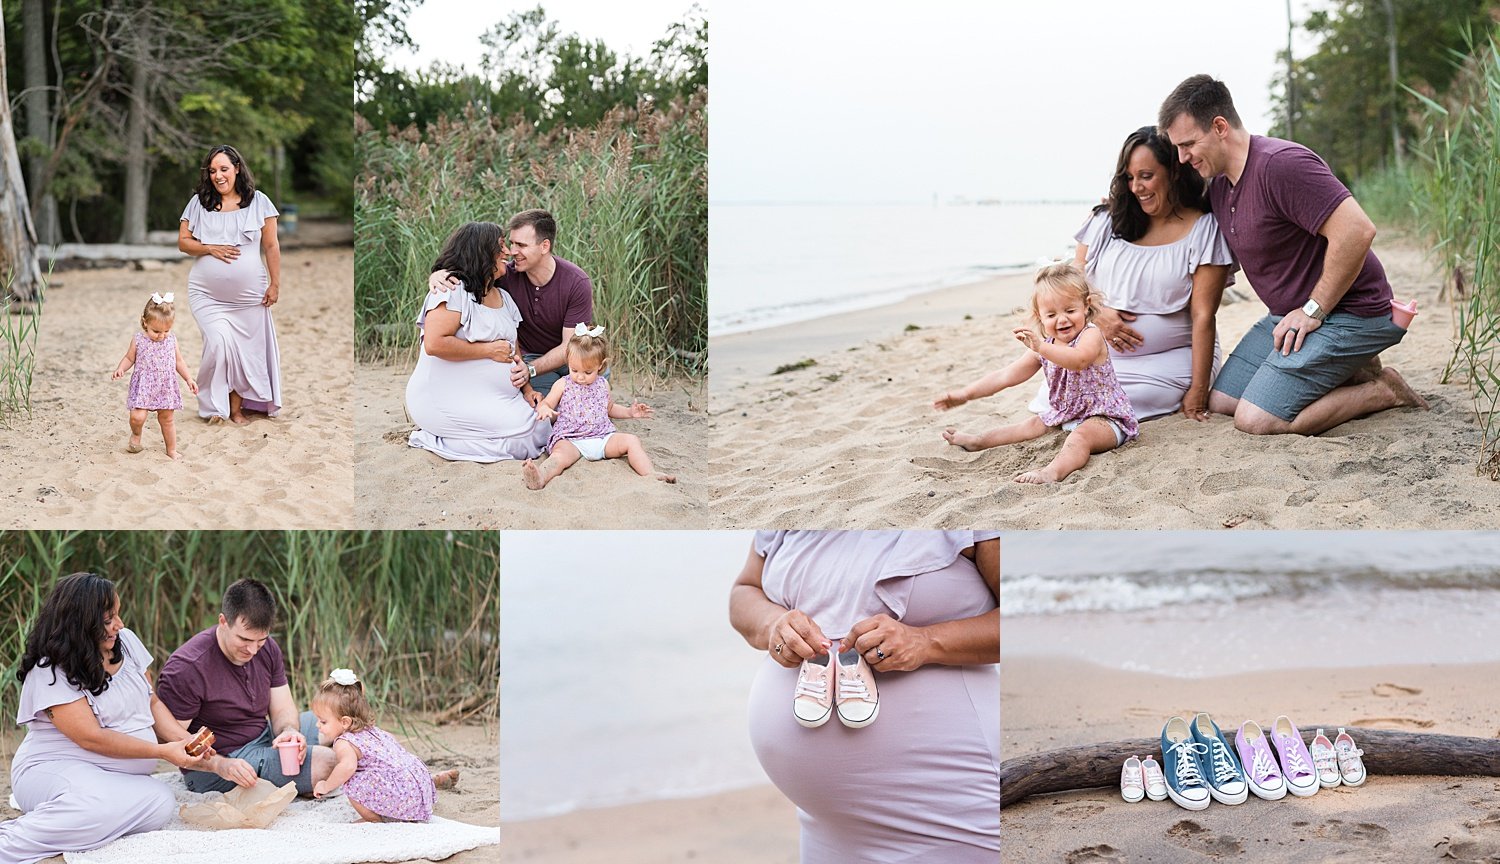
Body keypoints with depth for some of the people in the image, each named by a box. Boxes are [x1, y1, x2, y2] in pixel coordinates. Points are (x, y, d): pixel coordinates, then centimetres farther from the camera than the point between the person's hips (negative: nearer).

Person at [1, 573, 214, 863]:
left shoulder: (126, 642, 8)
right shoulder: (50, 672, -13)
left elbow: (152, 703, 16)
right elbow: (92, 738, -17)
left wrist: (185, 740, -2)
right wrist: (164, 752, -18)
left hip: (119, 777, 7)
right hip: (55, 770, -7)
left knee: (161, 804, -29)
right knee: (103, 804, -42)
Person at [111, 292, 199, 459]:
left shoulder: (171, 340, 0)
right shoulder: (138, 339, -8)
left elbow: (179, 361, 11)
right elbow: (129, 358, 2)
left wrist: (189, 379, 8)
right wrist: (120, 369, -16)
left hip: (166, 387, 3)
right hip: (143, 386, -3)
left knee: (168, 419, 12)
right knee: (137, 416, -16)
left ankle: (171, 450, 27)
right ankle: (136, 435, 18)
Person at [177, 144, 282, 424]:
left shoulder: (259, 202, 1)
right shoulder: (199, 203, 4)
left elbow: (271, 246, 3)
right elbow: (183, 242, 6)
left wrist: (275, 284, -1)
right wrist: (210, 249, -12)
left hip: (249, 295, 1)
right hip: (207, 295, 0)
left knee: (247, 349, 3)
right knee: (220, 342, -15)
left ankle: (237, 406, 18)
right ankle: (218, 405, 3)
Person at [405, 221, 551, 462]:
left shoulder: (503, 298, 16)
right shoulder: (454, 289, -12)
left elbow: (512, 351, 21)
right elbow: (434, 343, -22)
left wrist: (526, 389, 4)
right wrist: (488, 350, -16)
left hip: (495, 400, 9)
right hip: (447, 397, -9)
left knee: (542, 428, -9)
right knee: (522, 433, -23)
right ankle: (432, 439, -9)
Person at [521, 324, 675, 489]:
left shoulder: (603, 385, 15)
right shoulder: (563, 385, 4)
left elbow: (609, 408, 33)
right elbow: (545, 405, 7)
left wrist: (630, 412, 17)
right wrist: (544, 410, -18)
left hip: (602, 438, 5)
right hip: (570, 440, -5)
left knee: (631, 440, -16)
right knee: (562, 453, -37)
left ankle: (649, 474, -28)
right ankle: (541, 477, -67)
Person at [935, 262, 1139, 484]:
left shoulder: (1091, 335, -17)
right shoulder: (1044, 346, 6)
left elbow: (1078, 360, -41)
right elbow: (1006, 376, 8)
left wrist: (1040, 346, -53)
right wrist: (966, 394, 3)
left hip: (1105, 417, -9)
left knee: (1080, 436, -35)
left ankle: (1052, 472, -59)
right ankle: (978, 441, 29)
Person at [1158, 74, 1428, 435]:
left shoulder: (1280, 164, -22)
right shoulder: (1218, 184, 8)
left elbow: (1357, 230, -30)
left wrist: (1313, 311, -23)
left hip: (1346, 314, -10)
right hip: (1290, 315, 10)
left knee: (1255, 420, -20)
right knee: (1220, 402, 7)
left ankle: (1382, 390, -3)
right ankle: (1348, 373, 11)